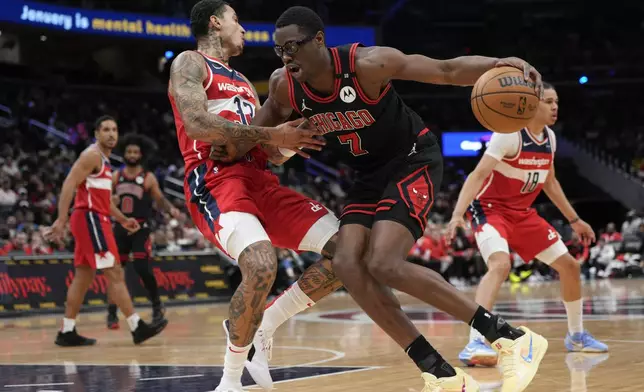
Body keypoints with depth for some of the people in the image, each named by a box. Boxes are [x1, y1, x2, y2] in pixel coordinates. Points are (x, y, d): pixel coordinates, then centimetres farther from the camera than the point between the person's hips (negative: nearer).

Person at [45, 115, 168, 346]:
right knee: (114, 273, -11)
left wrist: (123, 220, 22)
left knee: (83, 277, 9)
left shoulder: (104, 160, 21)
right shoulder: (92, 156, -10)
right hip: (90, 218, -10)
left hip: (95, 219, 10)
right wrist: (61, 220, -26)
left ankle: (67, 332, 11)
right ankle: (138, 328, -12)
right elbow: (69, 185, -19)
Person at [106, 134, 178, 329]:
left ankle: (157, 305, 9)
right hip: (120, 228, 3)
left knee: (142, 269, -12)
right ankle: (112, 313, 12)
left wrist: (171, 209, -19)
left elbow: (159, 199, 1)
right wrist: (110, 201, -10)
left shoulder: (148, 178, -2)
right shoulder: (115, 176, 7)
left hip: (140, 229, -3)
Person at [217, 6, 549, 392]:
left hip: (414, 160, -7)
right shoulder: (284, 86, -11)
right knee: (347, 264, -11)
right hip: (370, 173, 7)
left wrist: (499, 64, -40)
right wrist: (245, 142, -4)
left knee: (383, 265, -22)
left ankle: (511, 338, -15)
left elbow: (447, 71, -24)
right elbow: (273, 112, 14)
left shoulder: (367, 63, -28)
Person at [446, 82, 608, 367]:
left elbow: (549, 182, 18)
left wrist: (574, 220, 22)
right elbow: (478, 175, -29)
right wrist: (458, 214, -43)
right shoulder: (510, 134, -21)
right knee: (501, 264, -35)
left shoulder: (549, 138, 3)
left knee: (569, 266, 10)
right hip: (490, 209, -8)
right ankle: (474, 343, -40)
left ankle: (576, 336, 30)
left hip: (523, 213, 8)